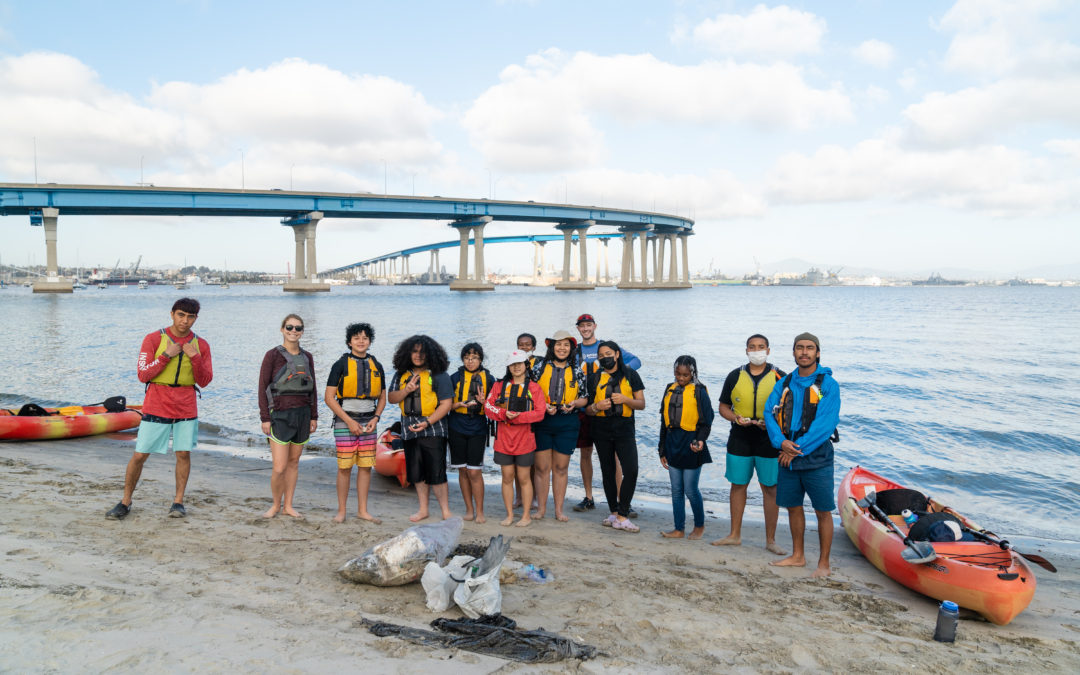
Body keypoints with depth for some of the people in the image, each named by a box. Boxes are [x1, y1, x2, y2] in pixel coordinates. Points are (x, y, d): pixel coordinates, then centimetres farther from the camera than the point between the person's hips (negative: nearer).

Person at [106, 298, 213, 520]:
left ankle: (178, 501, 16)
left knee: (183, 454, 3)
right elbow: (143, 375, -8)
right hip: (156, 408, -2)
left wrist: (195, 358, -15)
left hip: (186, 410, 2)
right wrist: (166, 355, -18)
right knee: (139, 455, 2)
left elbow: (204, 381, 1)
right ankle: (125, 502, 16)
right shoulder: (154, 339, -4)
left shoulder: (200, 345, 3)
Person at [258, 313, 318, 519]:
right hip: (280, 415, -4)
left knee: (294, 461, 10)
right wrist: (265, 418, -9)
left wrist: (314, 416, 10)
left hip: (302, 415, 5)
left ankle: (288, 506, 21)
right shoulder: (273, 355, -4)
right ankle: (275, 504, 15)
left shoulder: (307, 357, 10)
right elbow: (263, 388, -5)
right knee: (280, 467, -8)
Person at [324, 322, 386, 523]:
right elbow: (329, 397, -6)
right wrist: (349, 421, -12)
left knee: (366, 467, 5)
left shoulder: (376, 366, 9)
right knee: (345, 467, -2)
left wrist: (376, 418, -2)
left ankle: (362, 510, 15)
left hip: (368, 423, 4)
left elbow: (382, 397, 16)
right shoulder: (341, 365, -3)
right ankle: (341, 510, 11)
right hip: (345, 422, -4)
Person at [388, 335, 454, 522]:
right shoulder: (401, 375, 12)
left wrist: (427, 422, -18)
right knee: (417, 474, 13)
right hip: (409, 430, 5)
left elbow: (446, 404, -8)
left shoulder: (439, 375, -4)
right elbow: (391, 398, 9)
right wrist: (406, 390, -10)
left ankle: (446, 512, 4)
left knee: (436, 474, -6)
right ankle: (423, 509, 26)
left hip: (433, 431, -5)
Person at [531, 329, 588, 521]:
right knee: (541, 467, 2)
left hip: (567, 424, 1)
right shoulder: (540, 368, 3)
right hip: (542, 422, -1)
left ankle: (559, 510, 16)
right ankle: (541, 508, 15)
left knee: (561, 468, 7)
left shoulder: (577, 372, 7)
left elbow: (584, 398, 11)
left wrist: (574, 403, -10)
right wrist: (543, 406, -12)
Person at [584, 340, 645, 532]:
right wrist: (596, 406, -13)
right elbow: (587, 409, 9)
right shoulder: (595, 378, 8)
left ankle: (622, 516, -8)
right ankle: (614, 513, 19)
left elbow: (641, 404, 2)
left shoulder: (630, 375, 4)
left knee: (631, 471, -14)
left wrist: (625, 399, -16)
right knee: (608, 472, 8)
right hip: (602, 431, 2)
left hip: (624, 430, -2)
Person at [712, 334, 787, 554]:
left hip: (769, 442, -2)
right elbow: (723, 407, 11)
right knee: (738, 485, 9)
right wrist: (736, 418, -10)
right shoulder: (735, 376, 6)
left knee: (770, 489, 3)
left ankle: (770, 540, 15)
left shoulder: (780, 377, 0)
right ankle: (735, 535, 22)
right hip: (739, 440, 2)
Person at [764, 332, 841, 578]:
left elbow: (826, 422, -16)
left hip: (817, 458, -5)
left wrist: (798, 448, -17)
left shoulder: (828, 384, -7)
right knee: (793, 507, 15)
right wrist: (781, 442, -15)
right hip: (788, 456, 5)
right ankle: (797, 556, 31)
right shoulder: (784, 383, 8)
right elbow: (770, 413, 3)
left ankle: (824, 564, 14)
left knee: (823, 511, 2)